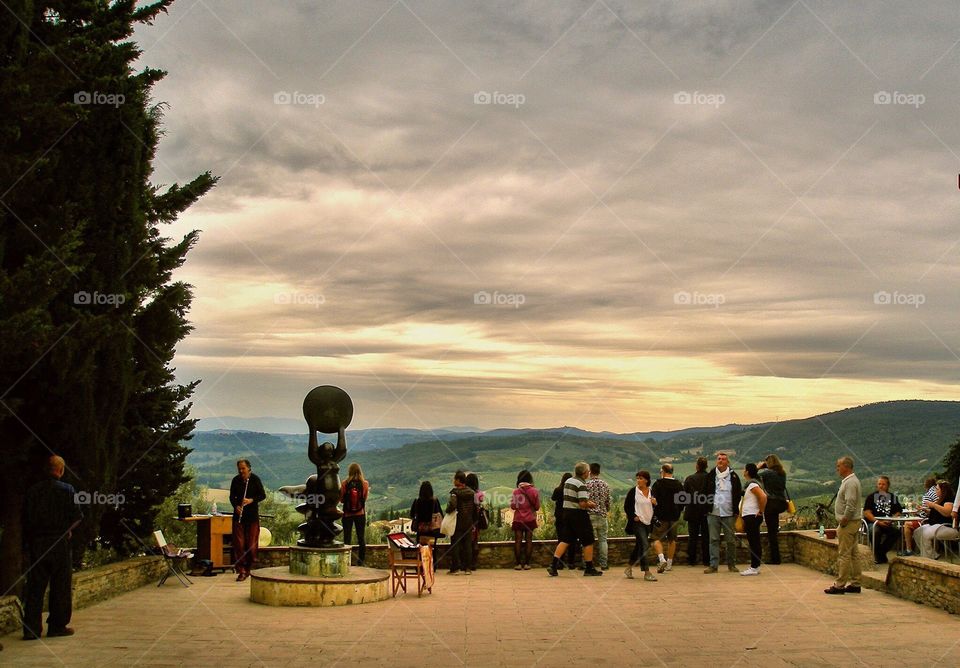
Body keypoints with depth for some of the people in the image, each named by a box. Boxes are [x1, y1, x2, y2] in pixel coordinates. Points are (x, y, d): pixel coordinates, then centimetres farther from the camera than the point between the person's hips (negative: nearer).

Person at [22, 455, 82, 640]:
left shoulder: (32, 491, 4)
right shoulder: (67, 490, -6)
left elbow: (25, 520, 5)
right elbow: (77, 517, -10)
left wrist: (26, 547, 10)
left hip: (36, 543, 3)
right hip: (59, 542, -3)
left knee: (34, 587, 6)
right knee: (61, 587, 6)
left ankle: (31, 629, 4)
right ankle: (57, 626, 8)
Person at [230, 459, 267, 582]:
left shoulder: (255, 479, -2)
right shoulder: (235, 480, 5)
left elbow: (263, 495, -3)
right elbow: (232, 496, 11)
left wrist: (252, 500, -20)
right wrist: (236, 506, -9)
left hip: (253, 515, -2)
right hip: (239, 515, 2)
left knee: (252, 543, 0)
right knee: (239, 543, -4)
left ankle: (248, 568, 16)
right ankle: (241, 571, -1)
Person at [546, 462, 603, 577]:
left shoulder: (567, 482, 11)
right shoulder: (581, 484, -16)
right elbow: (583, 504, -24)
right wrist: (590, 504, -3)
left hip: (567, 511, 8)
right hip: (579, 514, -8)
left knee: (565, 540, 7)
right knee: (588, 542, 4)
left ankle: (553, 565, -4)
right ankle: (589, 569, 10)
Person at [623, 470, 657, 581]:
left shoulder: (652, 492, 7)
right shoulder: (633, 491, -5)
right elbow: (626, 506, -2)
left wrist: (656, 503, -7)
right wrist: (633, 516, -13)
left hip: (648, 522, 5)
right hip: (638, 522, -5)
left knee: (638, 546, 13)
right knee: (644, 545, -15)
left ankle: (629, 568, 28)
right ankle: (647, 572, -14)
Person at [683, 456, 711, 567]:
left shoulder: (689, 479, -6)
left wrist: (684, 509, 11)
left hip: (692, 512, 0)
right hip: (706, 512, 0)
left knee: (692, 537, 7)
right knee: (706, 537, 7)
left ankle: (691, 559, 9)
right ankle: (706, 560, 7)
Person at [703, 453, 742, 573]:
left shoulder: (734, 476, 4)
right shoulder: (710, 476, 7)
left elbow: (738, 494, 8)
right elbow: (705, 492, 12)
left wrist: (736, 510, 0)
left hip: (728, 513, -1)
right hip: (713, 513, 1)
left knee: (731, 540, 3)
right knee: (713, 539, -1)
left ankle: (731, 564, 14)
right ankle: (713, 565, 0)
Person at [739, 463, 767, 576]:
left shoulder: (752, 484, -15)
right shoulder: (751, 483, 15)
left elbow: (763, 497, -28)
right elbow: (763, 496, 22)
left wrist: (761, 511, -18)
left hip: (752, 516, -11)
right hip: (749, 516, 11)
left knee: (753, 542, -8)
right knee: (753, 542, 13)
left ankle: (754, 568, -8)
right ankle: (755, 566, 18)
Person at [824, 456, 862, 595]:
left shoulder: (850, 482, -18)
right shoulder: (850, 480, 15)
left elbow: (850, 505, -25)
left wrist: (844, 520, -17)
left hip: (848, 524, -11)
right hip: (852, 522, 11)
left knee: (844, 555, -7)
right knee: (853, 554, 12)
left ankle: (840, 585, -5)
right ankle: (855, 584, 16)